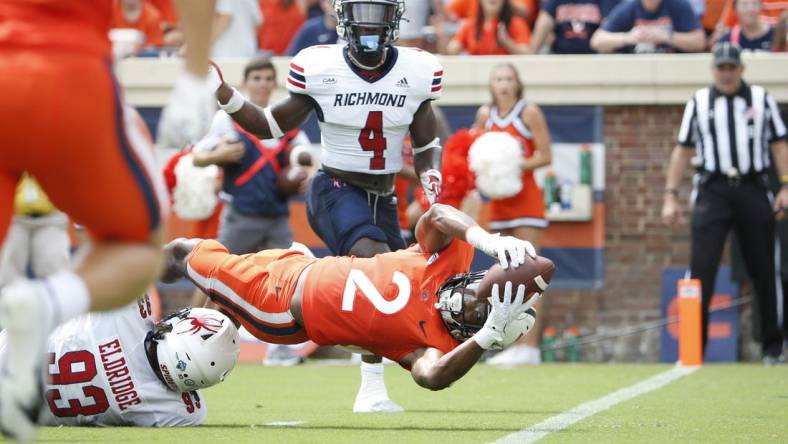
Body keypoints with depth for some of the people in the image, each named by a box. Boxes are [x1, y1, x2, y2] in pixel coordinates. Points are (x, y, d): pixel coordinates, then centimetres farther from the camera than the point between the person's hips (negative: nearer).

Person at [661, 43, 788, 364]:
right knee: (701, 269, -11)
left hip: (753, 190, 1)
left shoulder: (761, 99, 10)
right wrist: (671, 196, 5)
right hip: (713, 190, -1)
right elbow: (683, 150, 12)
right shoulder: (698, 102, 11)